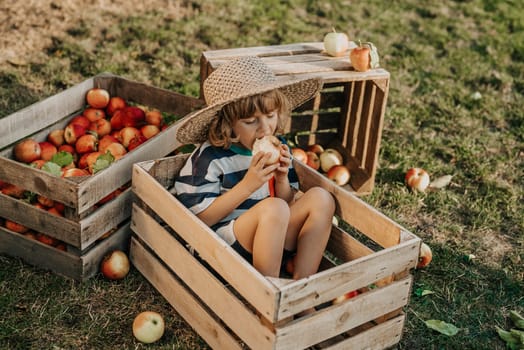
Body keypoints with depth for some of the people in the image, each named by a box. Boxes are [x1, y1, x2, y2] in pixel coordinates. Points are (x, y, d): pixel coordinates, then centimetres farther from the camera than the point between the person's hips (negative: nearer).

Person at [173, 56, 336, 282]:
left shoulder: (277, 146, 5)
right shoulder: (210, 158, -12)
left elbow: (288, 203, 13)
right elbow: (201, 219, -15)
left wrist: (282, 180, -9)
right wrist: (247, 185, -22)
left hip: (272, 243, 6)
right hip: (222, 248, -6)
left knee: (320, 198, -10)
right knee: (273, 208, -32)